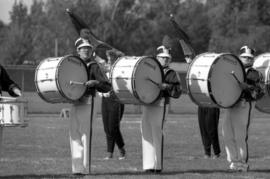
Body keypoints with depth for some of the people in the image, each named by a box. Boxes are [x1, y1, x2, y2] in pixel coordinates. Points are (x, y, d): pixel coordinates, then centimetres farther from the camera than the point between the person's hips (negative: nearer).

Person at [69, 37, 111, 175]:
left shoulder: (93, 67, -2)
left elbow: (107, 87, -5)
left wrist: (95, 83, -21)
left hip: (87, 103, -6)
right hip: (74, 103, 6)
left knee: (85, 134, -7)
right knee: (74, 135, 6)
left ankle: (85, 167, -5)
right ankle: (77, 167, 11)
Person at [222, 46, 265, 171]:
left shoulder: (255, 74, 3)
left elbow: (260, 91, -7)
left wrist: (246, 87, -21)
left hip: (244, 106, -6)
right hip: (230, 106, 6)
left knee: (240, 136, -8)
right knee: (228, 135, 5)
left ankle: (243, 163, 0)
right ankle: (233, 161, 14)